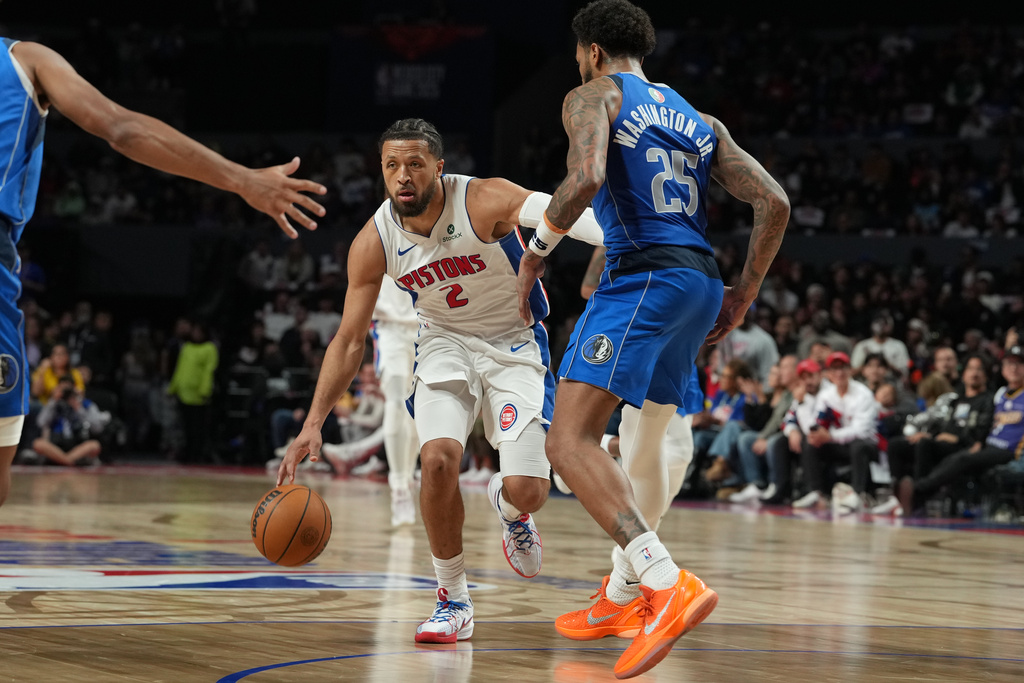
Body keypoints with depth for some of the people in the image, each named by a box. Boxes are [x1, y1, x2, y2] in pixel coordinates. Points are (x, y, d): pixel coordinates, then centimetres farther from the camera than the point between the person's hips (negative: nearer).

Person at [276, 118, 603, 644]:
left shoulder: (483, 200, -25)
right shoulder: (373, 242, -14)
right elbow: (349, 340, -7)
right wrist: (313, 423, -16)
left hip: (514, 344, -2)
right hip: (445, 341, 2)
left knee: (527, 491, -14)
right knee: (438, 457, -24)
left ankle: (507, 507, 28)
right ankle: (453, 601, -5)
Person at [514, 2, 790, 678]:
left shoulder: (592, 96, 5)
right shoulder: (698, 119, 25)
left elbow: (585, 179, -16)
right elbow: (774, 202, 15)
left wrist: (536, 252, -2)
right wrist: (746, 291, 23)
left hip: (643, 274, -8)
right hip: (701, 285, 8)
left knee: (569, 441, -17)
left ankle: (669, 584, -34)